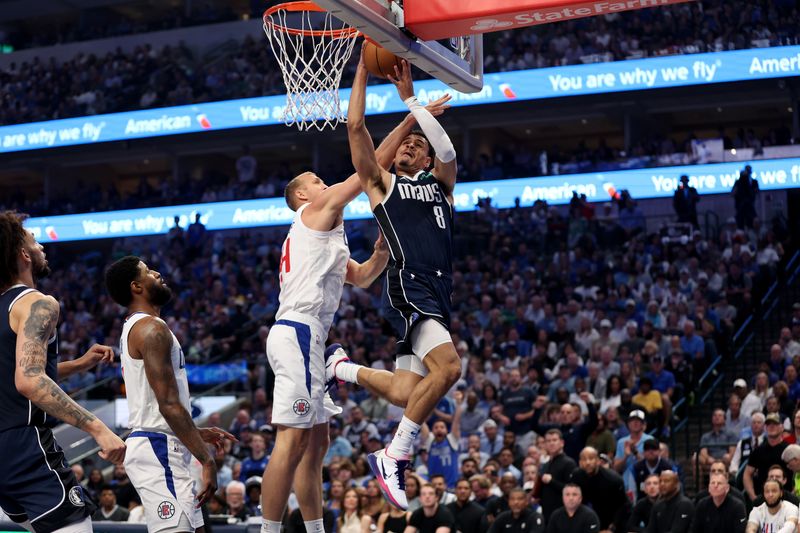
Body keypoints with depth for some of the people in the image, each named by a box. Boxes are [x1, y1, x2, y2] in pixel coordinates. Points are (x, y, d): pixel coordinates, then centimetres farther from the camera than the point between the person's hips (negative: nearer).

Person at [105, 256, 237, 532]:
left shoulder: (133, 330, 19)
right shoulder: (152, 329, -14)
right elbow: (169, 405, -21)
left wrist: (199, 434, 25)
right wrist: (207, 460, -20)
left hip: (156, 446, 11)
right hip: (158, 449, -11)